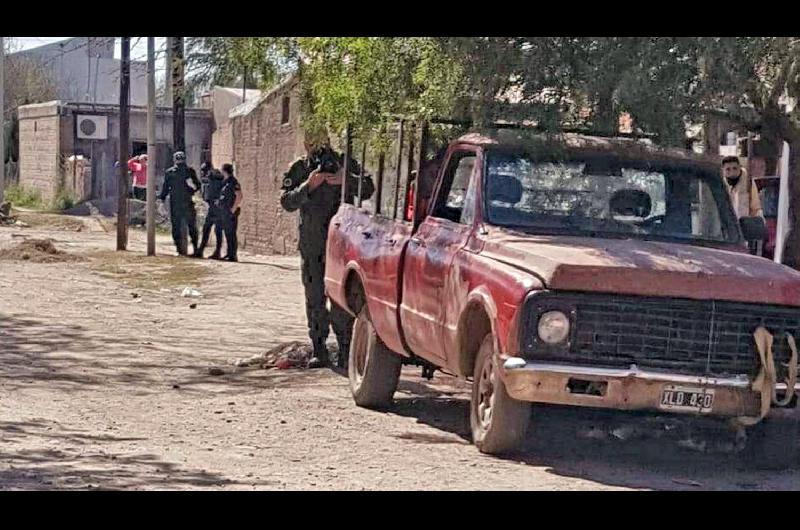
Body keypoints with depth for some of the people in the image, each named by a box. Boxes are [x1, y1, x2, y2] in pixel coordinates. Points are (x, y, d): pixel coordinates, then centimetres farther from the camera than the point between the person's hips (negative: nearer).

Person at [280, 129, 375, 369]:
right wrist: (308, 185, -20)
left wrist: (346, 180, -20)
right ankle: (319, 351, 12)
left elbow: (368, 189, -2)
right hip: (311, 246, 2)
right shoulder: (298, 169, 7)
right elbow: (287, 202, -4)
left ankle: (345, 350, -4)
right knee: (315, 299, 6)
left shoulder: (344, 163, 6)